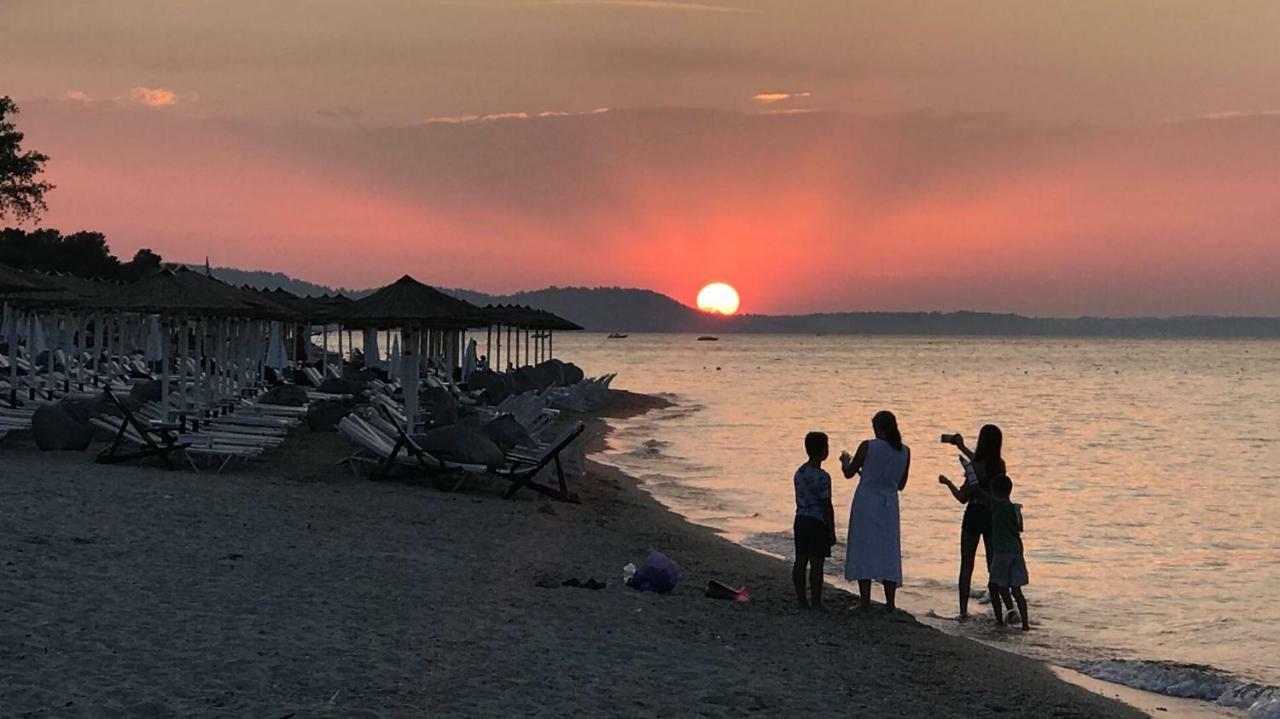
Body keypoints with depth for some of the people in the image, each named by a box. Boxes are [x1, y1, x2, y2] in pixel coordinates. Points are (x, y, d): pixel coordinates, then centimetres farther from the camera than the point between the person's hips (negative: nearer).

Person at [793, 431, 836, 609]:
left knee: (800, 561, 8)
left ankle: (802, 599, 13)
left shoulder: (799, 472, 8)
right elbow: (827, 506, -15)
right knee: (816, 563, -3)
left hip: (800, 520, 8)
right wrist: (832, 531, -10)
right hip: (817, 523, -8)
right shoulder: (822, 477, -16)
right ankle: (816, 601, -1)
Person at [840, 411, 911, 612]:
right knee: (888, 552, 9)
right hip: (889, 504, 3)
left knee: (863, 550, 3)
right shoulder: (905, 452, 1)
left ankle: (865, 601, 1)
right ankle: (890, 603, 8)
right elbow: (901, 485, 10)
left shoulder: (868, 446, -11)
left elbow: (848, 473, 0)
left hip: (866, 503, -3)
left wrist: (845, 461, 22)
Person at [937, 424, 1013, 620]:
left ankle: (964, 610, 5)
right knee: (994, 565, 11)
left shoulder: (975, 467, -18)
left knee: (966, 565, 6)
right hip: (994, 515, 4)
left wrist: (947, 482, 3)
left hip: (974, 516, -4)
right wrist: (962, 448, 33)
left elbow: (963, 497, -13)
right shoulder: (1000, 465, 0)